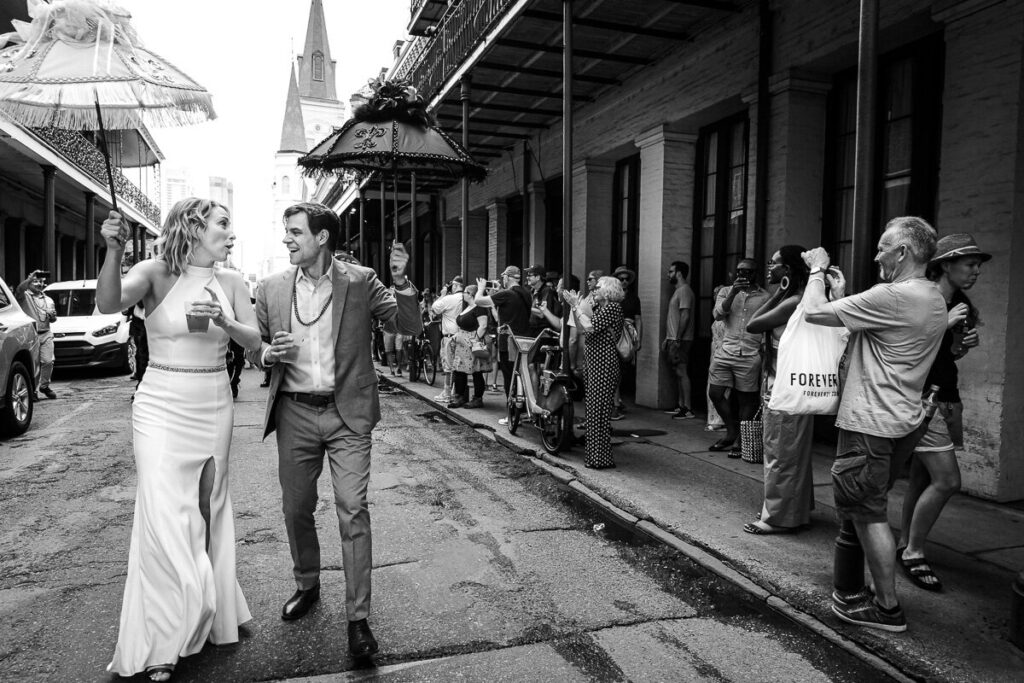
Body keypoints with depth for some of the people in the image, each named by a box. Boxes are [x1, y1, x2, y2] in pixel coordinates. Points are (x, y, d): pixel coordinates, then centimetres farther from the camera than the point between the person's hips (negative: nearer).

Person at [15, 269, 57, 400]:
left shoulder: (48, 300, 20)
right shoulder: (25, 296, 4)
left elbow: (53, 320, 24)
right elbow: (19, 290, -21)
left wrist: (52, 315, 2)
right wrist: (30, 278, -22)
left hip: (46, 334, 4)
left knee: (48, 361, -4)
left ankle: (44, 386, 16)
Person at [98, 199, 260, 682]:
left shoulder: (230, 282, 3)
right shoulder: (156, 273, -8)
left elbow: (254, 341, -1)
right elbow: (109, 303, -25)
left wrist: (223, 321, -20)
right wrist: (113, 251, -42)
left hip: (214, 407, 4)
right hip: (162, 409, -4)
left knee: (208, 511, 14)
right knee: (165, 519, -6)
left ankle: (207, 617, 32)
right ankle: (162, 642, 11)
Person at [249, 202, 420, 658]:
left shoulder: (360, 281, -3)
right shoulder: (272, 288, 4)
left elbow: (410, 326, -5)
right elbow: (255, 348, 14)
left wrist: (401, 282, -21)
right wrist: (269, 354, -9)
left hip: (347, 414, -3)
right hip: (294, 414, 3)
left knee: (353, 511, -6)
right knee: (296, 510, 14)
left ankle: (357, 617, 5)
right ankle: (307, 586, 39)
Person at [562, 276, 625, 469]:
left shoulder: (613, 307, -10)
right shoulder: (599, 308, 18)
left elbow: (590, 327, -21)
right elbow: (581, 327, 12)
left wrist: (577, 305, -11)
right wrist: (574, 305, 7)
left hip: (604, 364, -10)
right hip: (594, 363, 10)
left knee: (598, 410, -7)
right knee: (593, 409, 12)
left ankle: (601, 458, 0)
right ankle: (595, 454, 20)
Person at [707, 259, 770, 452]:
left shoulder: (765, 297, 5)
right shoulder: (726, 292, 11)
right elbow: (718, 314, -5)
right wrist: (733, 292, -16)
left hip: (750, 355, -2)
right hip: (725, 351, 3)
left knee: (746, 399, 2)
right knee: (715, 393, 2)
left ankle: (740, 439, 15)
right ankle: (732, 431, 21)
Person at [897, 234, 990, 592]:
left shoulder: (962, 306, 12)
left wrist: (966, 344, 3)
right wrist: (944, 324, -20)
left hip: (947, 398, 8)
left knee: (922, 478, 10)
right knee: (947, 480, -11)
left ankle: (905, 545, 20)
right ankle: (913, 552, 3)